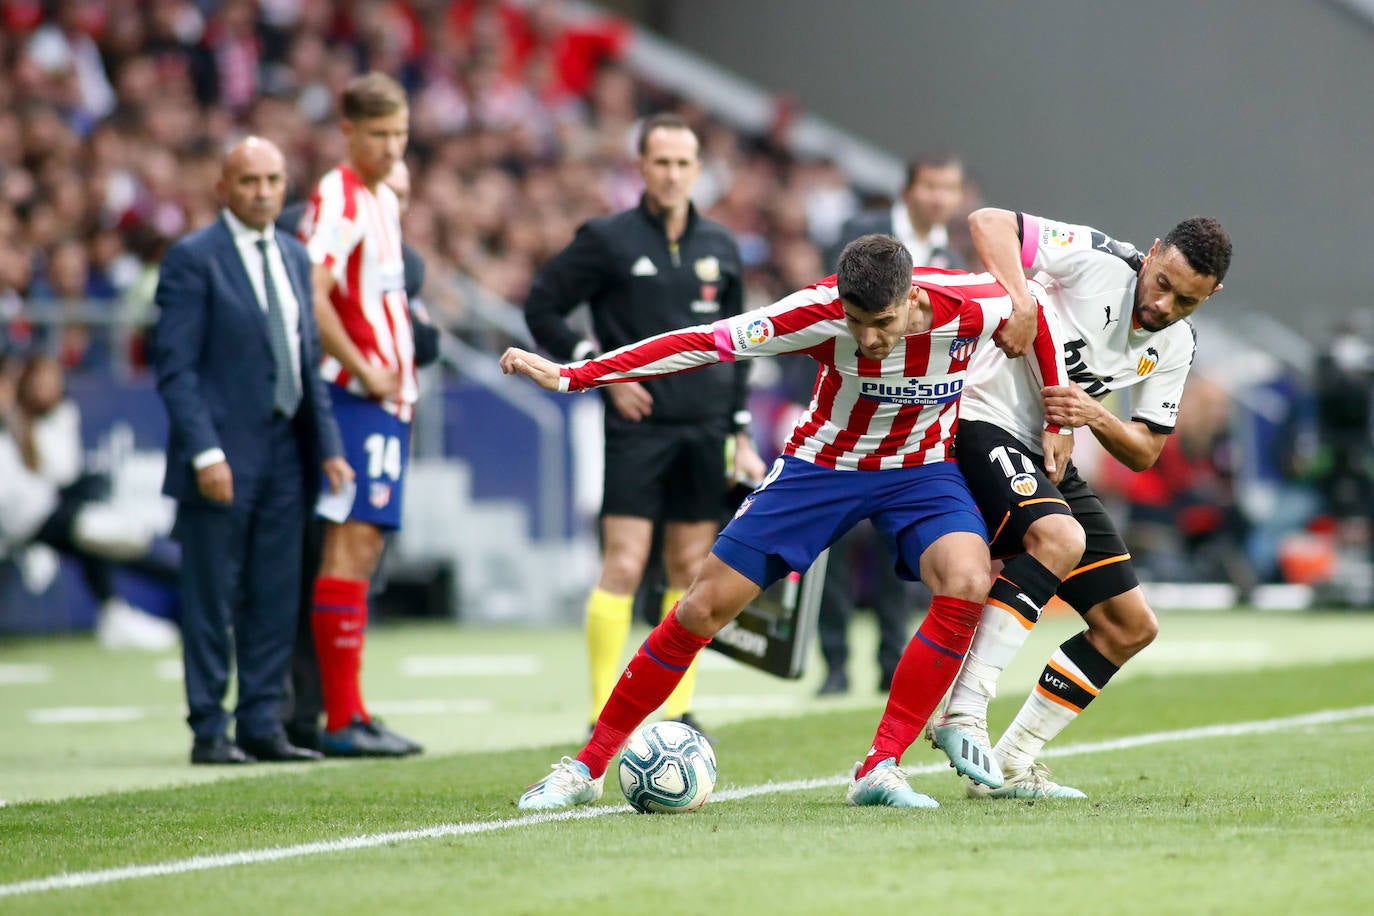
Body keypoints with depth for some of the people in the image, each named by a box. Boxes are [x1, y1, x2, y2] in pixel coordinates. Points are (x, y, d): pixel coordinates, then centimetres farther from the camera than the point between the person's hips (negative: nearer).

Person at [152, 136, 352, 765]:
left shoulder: (294, 258, 14)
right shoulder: (193, 259, -7)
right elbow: (175, 365, -11)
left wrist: (327, 445, 9)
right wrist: (205, 452, -18)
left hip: (285, 453, 6)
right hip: (222, 457, -6)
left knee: (275, 598, 7)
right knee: (211, 601, -2)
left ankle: (261, 725, 13)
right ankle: (209, 732, 3)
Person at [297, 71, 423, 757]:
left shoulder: (384, 200, 17)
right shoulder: (336, 199, -12)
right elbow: (312, 299, -22)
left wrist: (402, 378, 14)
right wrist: (367, 373, -16)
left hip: (388, 398, 9)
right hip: (356, 396, -9)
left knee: (363, 545, 9)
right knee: (351, 543, -10)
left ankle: (349, 712, 12)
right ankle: (341, 718, -11)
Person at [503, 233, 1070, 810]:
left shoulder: (972, 307, -28)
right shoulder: (820, 312, -30)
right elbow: (706, 343, -28)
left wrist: (1058, 421, 1)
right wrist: (569, 376, -31)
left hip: (919, 470, 1)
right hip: (821, 463, 0)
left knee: (968, 583, -29)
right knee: (705, 607, -4)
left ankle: (879, 769, -20)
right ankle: (587, 767, 10)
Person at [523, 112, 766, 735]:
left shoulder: (719, 247, 12)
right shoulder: (608, 240, -2)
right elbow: (541, 307, 0)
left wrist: (741, 436, 14)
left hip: (704, 428, 5)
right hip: (639, 424, -5)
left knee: (691, 569, 5)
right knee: (623, 566, -10)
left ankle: (677, 709, 12)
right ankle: (604, 713, -6)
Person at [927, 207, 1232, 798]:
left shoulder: (1175, 347, 4)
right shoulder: (1097, 259, -16)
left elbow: (1144, 453, 6)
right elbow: (988, 222, -21)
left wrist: (1097, 417, -14)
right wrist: (1021, 301, -35)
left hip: (1050, 460, 8)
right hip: (983, 423, -8)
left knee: (1131, 627, 5)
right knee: (1061, 538, -36)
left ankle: (1011, 765, 9)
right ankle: (963, 708, -34)